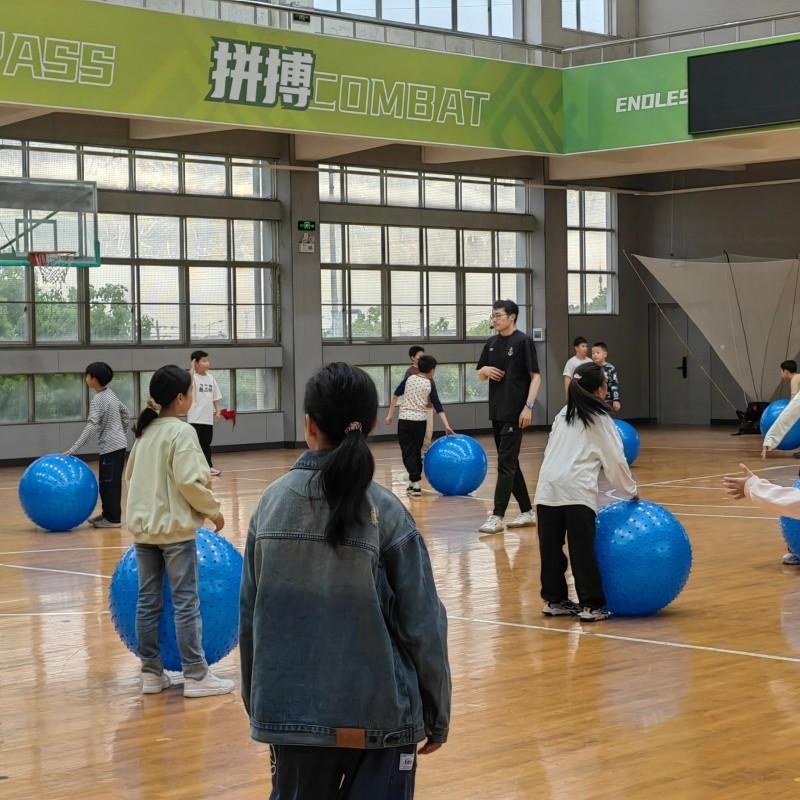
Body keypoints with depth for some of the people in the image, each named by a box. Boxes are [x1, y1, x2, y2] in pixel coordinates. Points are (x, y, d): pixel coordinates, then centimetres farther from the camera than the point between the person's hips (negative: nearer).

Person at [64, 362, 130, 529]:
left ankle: (113, 518, 0)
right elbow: (126, 413, 19)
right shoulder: (110, 394, 9)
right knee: (108, 482, 16)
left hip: (110, 446, -9)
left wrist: (74, 449, -28)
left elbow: (91, 426, -25)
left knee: (109, 482, -4)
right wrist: (123, 434, 27)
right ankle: (107, 513, 24)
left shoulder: (98, 400, -17)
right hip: (118, 444, 9)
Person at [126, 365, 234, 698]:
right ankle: (196, 676, 2)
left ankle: (151, 673, 16)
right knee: (186, 602, -2)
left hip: (143, 527, 7)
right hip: (175, 527, -7)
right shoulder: (181, 432, -14)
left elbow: (131, 474, 17)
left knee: (148, 600, 10)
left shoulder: (146, 431, 9)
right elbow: (189, 482, -19)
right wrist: (213, 509, -7)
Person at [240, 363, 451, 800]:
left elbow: (249, 615, 4)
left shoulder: (272, 502, -2)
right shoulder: (385, 512, -11)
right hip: (377, 712, -3)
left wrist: (256, 702, 16)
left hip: (293, 710, 3)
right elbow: (422, 625, -9)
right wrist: (437, 714, 4)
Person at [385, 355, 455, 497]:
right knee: (417, 452, 16)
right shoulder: (430, 384, 1)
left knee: (408, 452, -1)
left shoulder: (410, 378, 4)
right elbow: (437, 406, -4)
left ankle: (415, 484, -13)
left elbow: (396, 395, 2)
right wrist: (446, 425, -6)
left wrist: (390, 415, 7)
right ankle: (413, 482, 21)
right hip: (420, 421, 1)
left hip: (404, 419, -1)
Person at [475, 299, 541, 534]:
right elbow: (480, 375, 21)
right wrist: (485, 370, -3)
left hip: (515, 412, -8)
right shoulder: (491, 344, 12)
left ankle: (497, 517, -10)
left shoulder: (523, 341, -8)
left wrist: (528, 406, -17)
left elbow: (535, 376, -10)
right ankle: (527, 511, 20)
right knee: (510, 463, 11)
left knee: (506, 463, -9)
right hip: (497, 411, 8)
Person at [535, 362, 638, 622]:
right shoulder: (600, 420, 6)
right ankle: (592, 605, -2)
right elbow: (616, 461, 5)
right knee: (583, 550, -4)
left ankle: (554, 600, 17)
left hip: (547, 487, 5)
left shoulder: (564, 414, 21)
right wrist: (632, 490, 17)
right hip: (576, 490, -5)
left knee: (551, 547, 9)